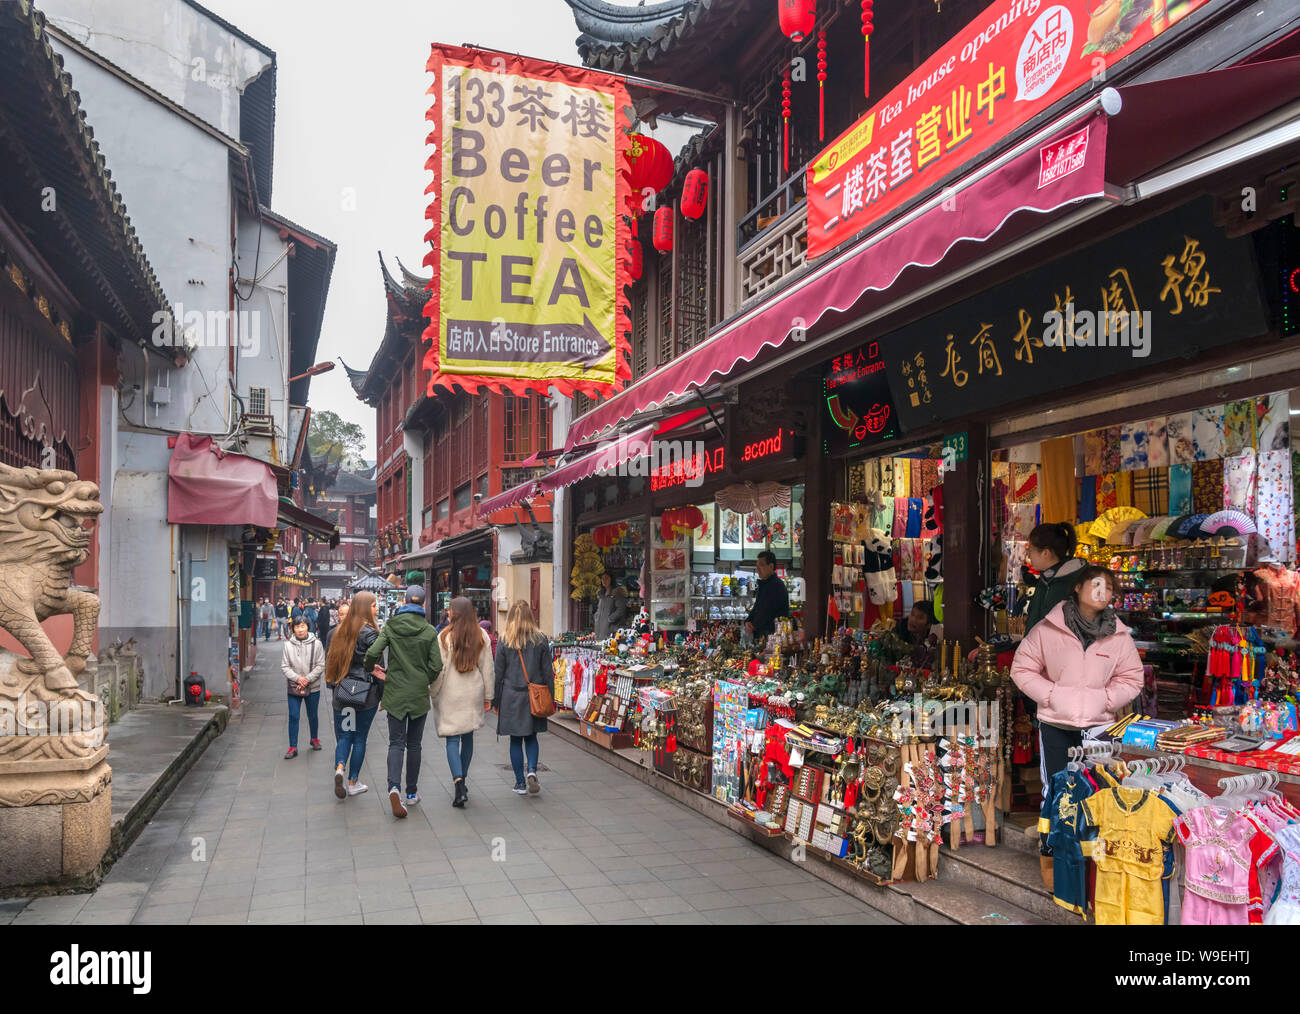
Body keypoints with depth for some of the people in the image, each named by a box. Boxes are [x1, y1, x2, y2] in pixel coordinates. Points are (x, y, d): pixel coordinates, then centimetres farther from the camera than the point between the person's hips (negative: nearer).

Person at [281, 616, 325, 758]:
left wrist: (307, 679, -15)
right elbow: (284, 666, -2)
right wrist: (297, 678, -16)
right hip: (294, 688, 0)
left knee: (313, 716, 15)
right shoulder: (288, 645, -5)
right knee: (293, 717, 0)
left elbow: (320, 666, -7)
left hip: (313, 688, 0)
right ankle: (293, 747, 9)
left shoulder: (316, 644, -8)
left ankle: (315, 739, 37)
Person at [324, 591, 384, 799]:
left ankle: (339, 768, -15)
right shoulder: (369, 633, -13)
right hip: (366, 693, -4)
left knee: (344, 735, 11)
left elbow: (329, 659, 9)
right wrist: (384, 695, -5)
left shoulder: (340, 631, 5)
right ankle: (353, 783, 14)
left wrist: (335, 684, 14)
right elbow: (378, 666, -12)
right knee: (360, 737, 7)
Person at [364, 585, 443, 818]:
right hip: (419, 694, 0)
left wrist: (371, 671, 7)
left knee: (396, 743, 2)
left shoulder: (390, 626, -4)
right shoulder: (429, 631, -5)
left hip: (395, 693, 0)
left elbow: (372, 653, -14)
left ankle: (394, 786, -21)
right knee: (414, 744, 12)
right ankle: (412, 793, 18)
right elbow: (436, 665, -8)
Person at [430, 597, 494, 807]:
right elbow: (488, 669, 4)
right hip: (473, 694, 3)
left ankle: (459, 785, -15)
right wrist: (488, 697, 11)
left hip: (451, 695, -3)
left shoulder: (445, 637, -8)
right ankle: (462, 780, 26)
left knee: (452, 739, -1)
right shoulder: (482, 637, 1)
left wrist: (433, 694, 3)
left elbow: (439, 670, -8)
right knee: (468, 736, 16)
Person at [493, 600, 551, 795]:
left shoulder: (505, 641, -5)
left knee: (515, 740, 8)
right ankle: (532, 770, -6)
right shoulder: (541, 640, -2)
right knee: (531, 737, 15)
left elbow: (498, 673, -2)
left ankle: (520, 782, 11)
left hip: (511, 697, -1)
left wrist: (495, 700, 6)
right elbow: (547, 671, 0)